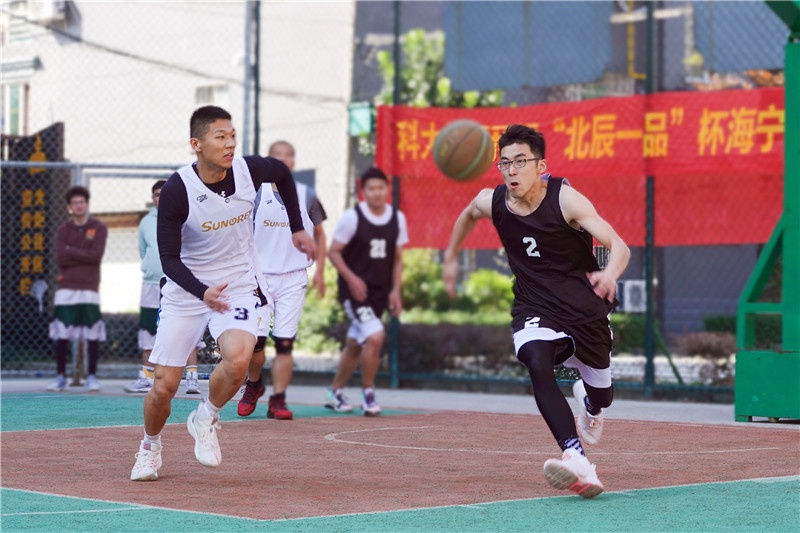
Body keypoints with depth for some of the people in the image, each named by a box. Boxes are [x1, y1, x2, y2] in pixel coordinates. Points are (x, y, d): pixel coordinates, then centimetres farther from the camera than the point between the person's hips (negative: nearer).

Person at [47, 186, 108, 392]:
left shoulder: (98, 228, 5)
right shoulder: (63, 230, 11)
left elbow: (96, 255, -9)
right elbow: (60, 259, -3)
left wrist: (70, 251, -5)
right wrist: (84, 256, -6)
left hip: (89, 289, -2)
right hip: (66, 289, 2)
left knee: (93, 334, -4)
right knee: (61, 334, -2)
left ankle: (92, 376, 4)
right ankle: (61, 377, 6)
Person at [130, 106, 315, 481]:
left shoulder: (250, 170, -12)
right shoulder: (176, 190, -21)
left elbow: (283, 173, 14)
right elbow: (169, 258, -17)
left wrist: (297, 228, 17)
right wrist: (203, 292, -33)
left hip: (239, 286, 1)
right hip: (186, 291, -1)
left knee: (238, 358, -28)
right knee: (163, 387, -2)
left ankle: (206, 420, 1)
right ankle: (150, 446, 31)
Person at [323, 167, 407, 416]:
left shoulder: (397, 218, 3)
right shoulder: (352, 217, -11)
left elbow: (397, 258, 12)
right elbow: (333, 252, -6)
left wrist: (395, 290, 3)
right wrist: (351, 278, -19)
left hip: (379, 292, 5)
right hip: (354, 290, -5)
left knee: (355, 344, 14)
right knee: (375, 336, -21)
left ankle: (335, 393, 31)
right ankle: (368, 393, -6)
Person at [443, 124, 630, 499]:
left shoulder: (565, 199, -20)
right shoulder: (492, 202, -8)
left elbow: (619, 246, -28)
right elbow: (468, 215, 19)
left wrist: (610, 274, -50)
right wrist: (451, 257, 24)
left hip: (584, 309, -1)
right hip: (534, 309, 1)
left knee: (601, 394, 15)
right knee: (537, 365, -32)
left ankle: (588, 403, 57)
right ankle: (577, 459, -43)